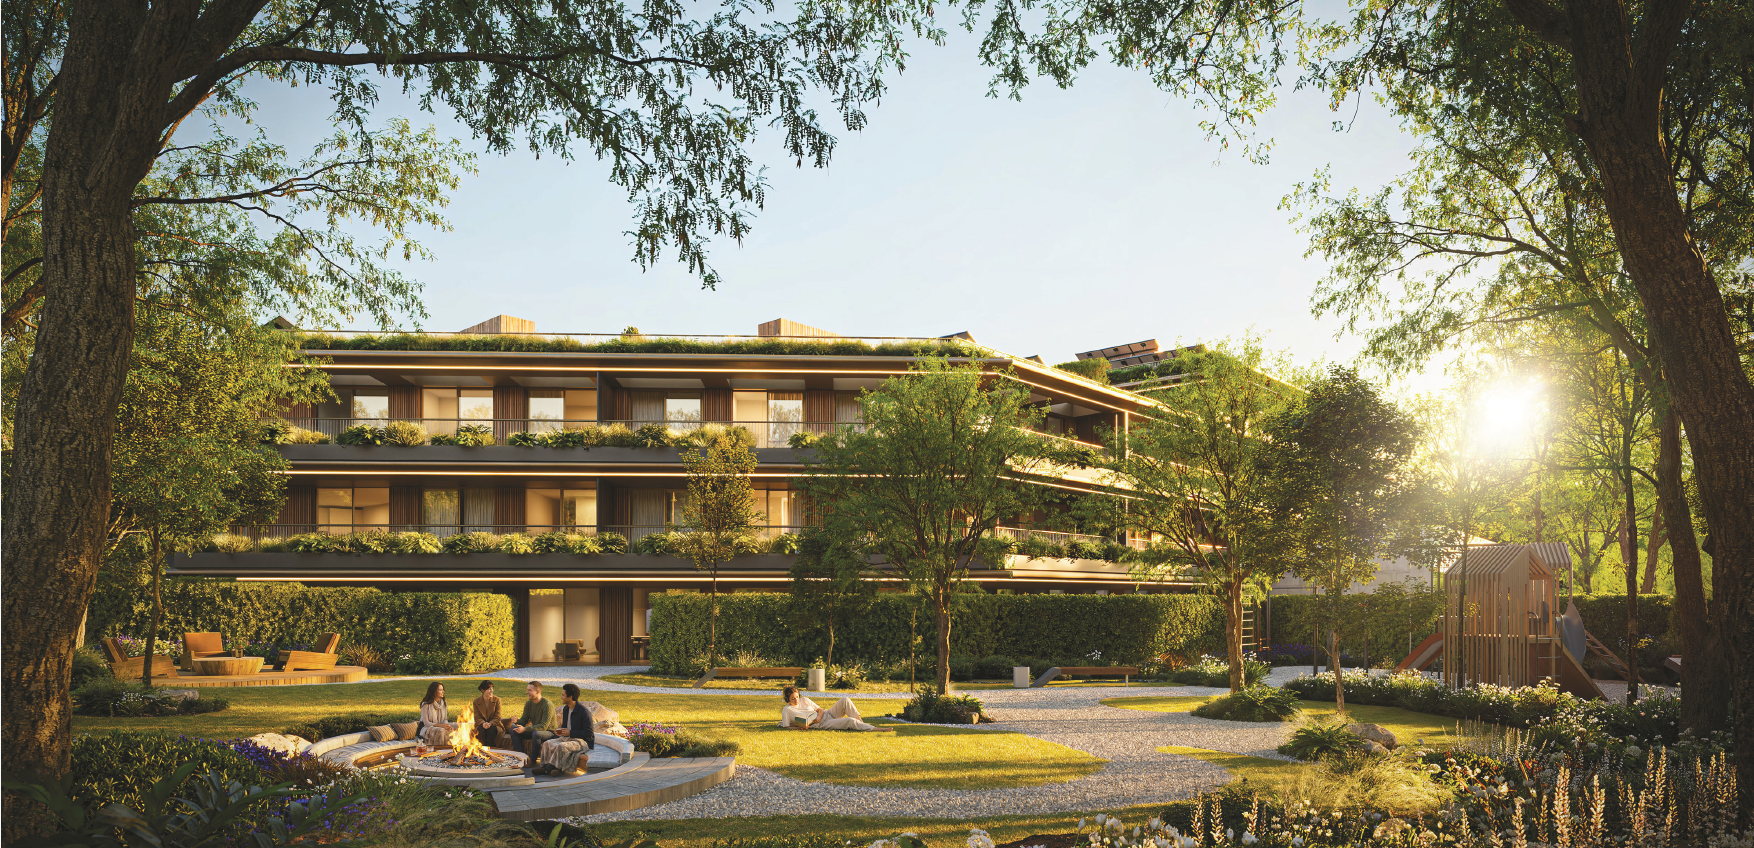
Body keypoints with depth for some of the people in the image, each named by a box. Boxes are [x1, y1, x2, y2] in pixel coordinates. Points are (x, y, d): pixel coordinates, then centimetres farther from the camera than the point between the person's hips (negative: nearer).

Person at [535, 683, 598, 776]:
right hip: (567, 738, 9)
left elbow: (589, 733, -19)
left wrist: (570, 733, -19)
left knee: (561, 747, -32)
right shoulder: (565, 709, 9)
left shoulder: (584, 712, -18)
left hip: (582, 741, -9)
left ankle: (549, 768, -17)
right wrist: (560, 731, 1)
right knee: (547, 744, -11)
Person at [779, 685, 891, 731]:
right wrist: (800, 728, -22)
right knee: (850, 721, -25)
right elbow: (787, 727, -4)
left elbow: (820, 710, 13)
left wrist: (819, 717, -11)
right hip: (822, 725, -6)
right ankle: (876, 729, -25)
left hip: (827, 714, 6)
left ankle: (861, 723, -14)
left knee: (845, 700, -17)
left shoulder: (804, 700, 12)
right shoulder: (787, 710, -2)